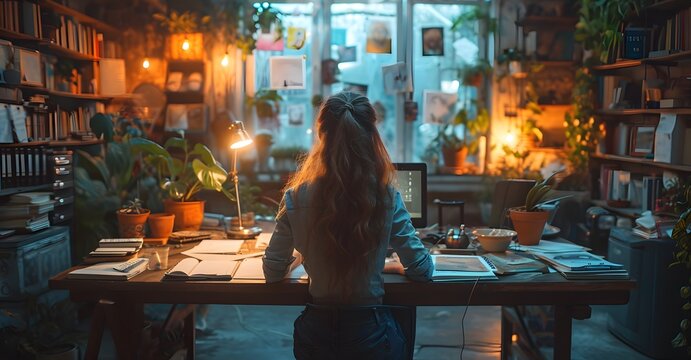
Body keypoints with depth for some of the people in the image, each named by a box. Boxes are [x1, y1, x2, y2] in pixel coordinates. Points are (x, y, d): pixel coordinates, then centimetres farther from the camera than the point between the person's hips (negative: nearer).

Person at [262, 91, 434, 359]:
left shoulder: (296, 198, -14)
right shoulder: (387, 197, -16)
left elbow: (273, 273, -2)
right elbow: (423, 270, -7)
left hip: (316, 333, 1)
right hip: (371, 335, -1)